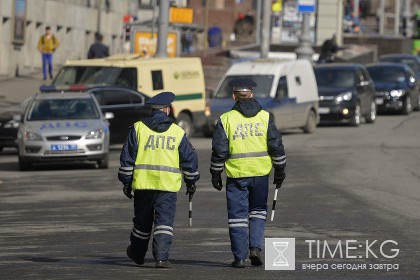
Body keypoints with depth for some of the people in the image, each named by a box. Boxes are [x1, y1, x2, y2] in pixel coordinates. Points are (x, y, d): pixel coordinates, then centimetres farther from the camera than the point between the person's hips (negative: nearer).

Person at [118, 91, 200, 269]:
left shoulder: (138, 128, 3)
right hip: (168, 187, -1)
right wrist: (191, 181, 22)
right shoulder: (177, 132, 4)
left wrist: (126, 182, 9)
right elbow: (189, 158, 10)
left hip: (143, 183, 1)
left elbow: (127, 157, 3)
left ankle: (137, 254, 32)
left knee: (142, 221, 15)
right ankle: (161, 257, -13)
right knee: (164, 221, -1)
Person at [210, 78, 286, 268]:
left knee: (238, 215, 4)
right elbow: (276, 146, 2)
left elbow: (219, 150, -3)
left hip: (236, 174, -2)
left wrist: (216, 174, 7)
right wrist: (279, 170, 12)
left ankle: (240, 257, 4)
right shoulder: (265, 117, 2)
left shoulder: (226, 119, -3)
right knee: (258, 211, 17)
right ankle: (256, 247, 1)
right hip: (260, 173, 2)